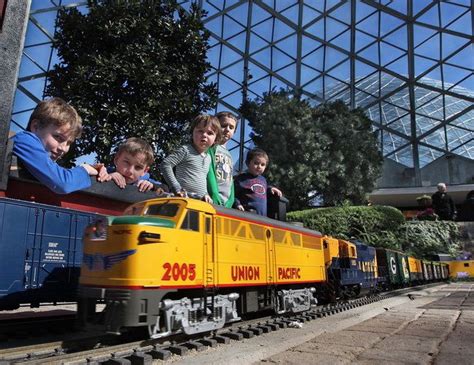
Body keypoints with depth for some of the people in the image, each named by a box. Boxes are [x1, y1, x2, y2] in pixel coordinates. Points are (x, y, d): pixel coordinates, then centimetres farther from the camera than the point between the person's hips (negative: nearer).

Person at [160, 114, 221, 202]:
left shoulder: (208, 158, 15)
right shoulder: (186, 150, -7)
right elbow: (165, 164, -13)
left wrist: (206, 193, 11)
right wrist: (176, 188, -15)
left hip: (201, 201, 7)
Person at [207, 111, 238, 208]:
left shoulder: (229, 156, 24)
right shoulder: (211, 147, 1)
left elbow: (230, 181, 18)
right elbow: (209, 173, -12)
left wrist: (230, 202, 1)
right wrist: (215, 199, -20)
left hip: (226, 204, 7)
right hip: (212, 202, -7)